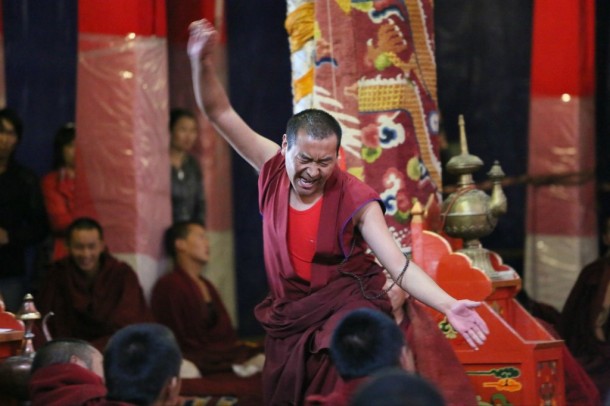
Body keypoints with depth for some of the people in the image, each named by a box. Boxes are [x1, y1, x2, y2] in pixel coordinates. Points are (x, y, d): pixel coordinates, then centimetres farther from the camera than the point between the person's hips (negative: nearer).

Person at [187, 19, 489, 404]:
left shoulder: (355, 200, -18)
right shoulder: (274, 169, -8)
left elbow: (399, 266, -21)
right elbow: (219, 112, -7)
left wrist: (449, 306, -35)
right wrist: (202, 61, -24)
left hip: (346, 319, -4)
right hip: (289, 319, 4)